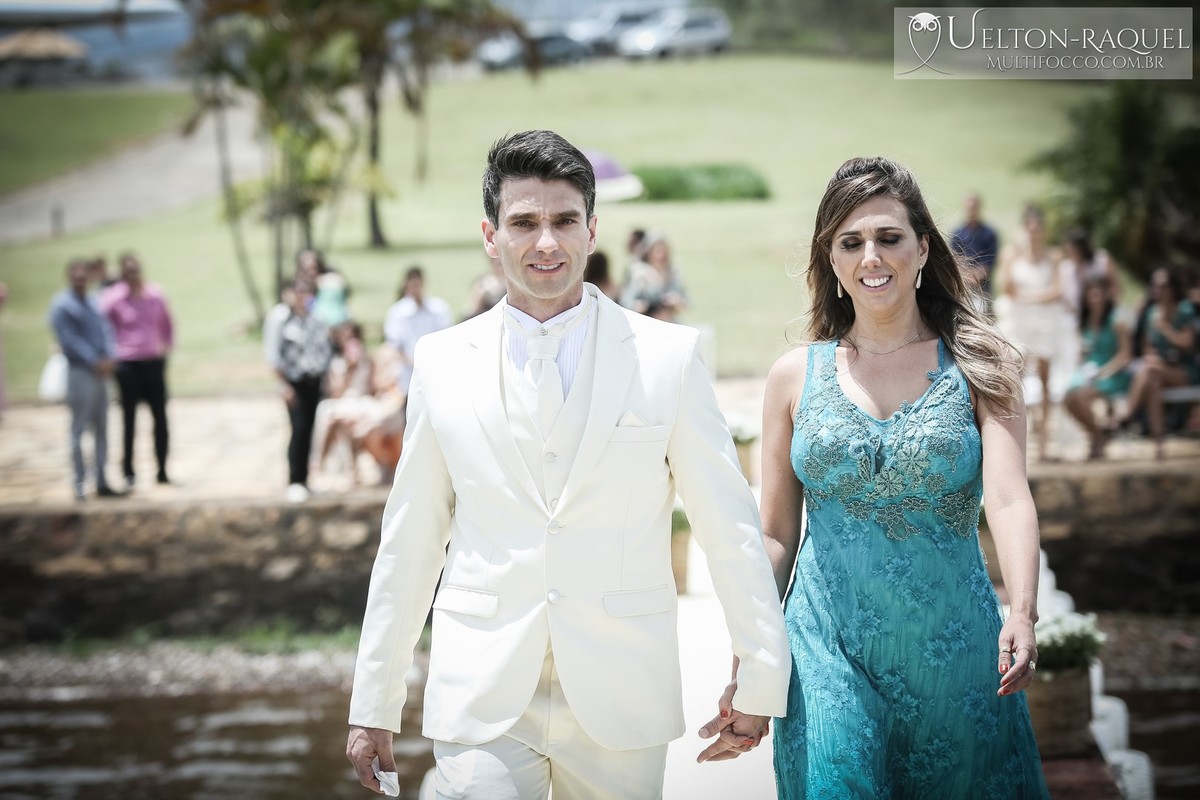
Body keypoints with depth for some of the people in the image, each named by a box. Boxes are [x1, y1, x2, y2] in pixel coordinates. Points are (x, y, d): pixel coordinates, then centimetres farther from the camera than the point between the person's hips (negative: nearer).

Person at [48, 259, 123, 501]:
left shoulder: (92, 302, 14)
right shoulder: (62, 305, -8)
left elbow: (105, 330, 8)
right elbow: (69, 340, -14)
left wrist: (108, 358, -9)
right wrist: (95, 362, -16)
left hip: (99, 373, 7)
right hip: (79, 372, -7)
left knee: (101, 429, 10)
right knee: (79, 430, -3)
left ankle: (101, 482, 16)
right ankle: (79, 483, 2)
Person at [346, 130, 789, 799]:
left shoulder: (668, 356, 0)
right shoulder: (441, 362, 5)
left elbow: (729, 526, 1)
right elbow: (410, 542, 8)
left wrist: (761, 681, 0)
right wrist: (374, 707, 8)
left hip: (621, 702, 0)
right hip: (482, 701, 1)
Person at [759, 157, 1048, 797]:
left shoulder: (978, 366, 1)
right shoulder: (795, 375, 4)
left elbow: (1010, 500, -13)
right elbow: (775, 534, 8)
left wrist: (1022, 614, -30)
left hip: (952, 649, 0)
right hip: (829, 651, 0)